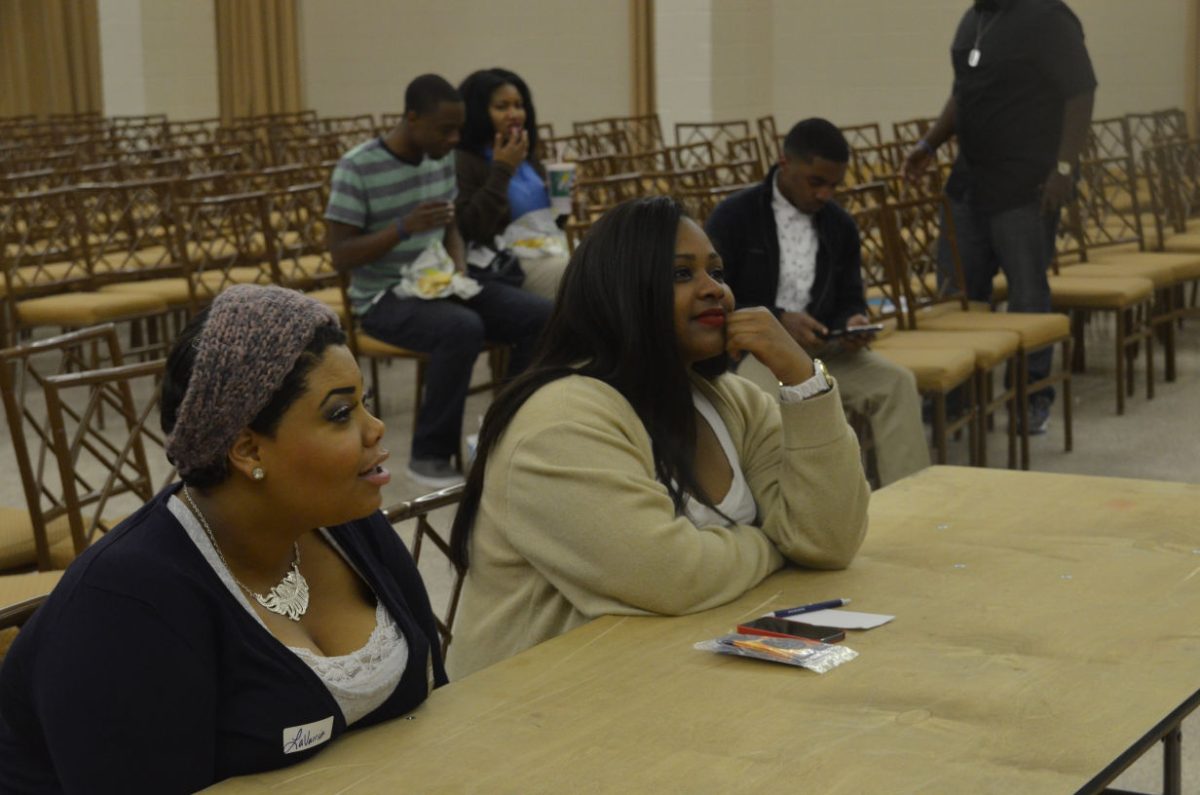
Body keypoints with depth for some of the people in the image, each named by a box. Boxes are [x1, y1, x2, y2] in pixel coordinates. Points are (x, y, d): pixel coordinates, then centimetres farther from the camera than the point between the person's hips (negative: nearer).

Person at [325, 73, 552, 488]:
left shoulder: (443, 158, 5)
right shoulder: (357, 167, -15)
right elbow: (340, 256, -15)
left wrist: (459, 269, -4)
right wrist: (405, 226, -28)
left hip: (439, 285, 7)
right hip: (384, 298, -6)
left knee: (541, 315, -12)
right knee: (463, 328, -36)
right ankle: (430, 456, -20)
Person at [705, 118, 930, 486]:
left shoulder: (840, 225, 11)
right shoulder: (733, 217, -5)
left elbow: (850, 298, 15)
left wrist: (853, 322, -11)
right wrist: (779, 320, -23)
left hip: (818, 347, 5)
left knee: (896, 382, -18)